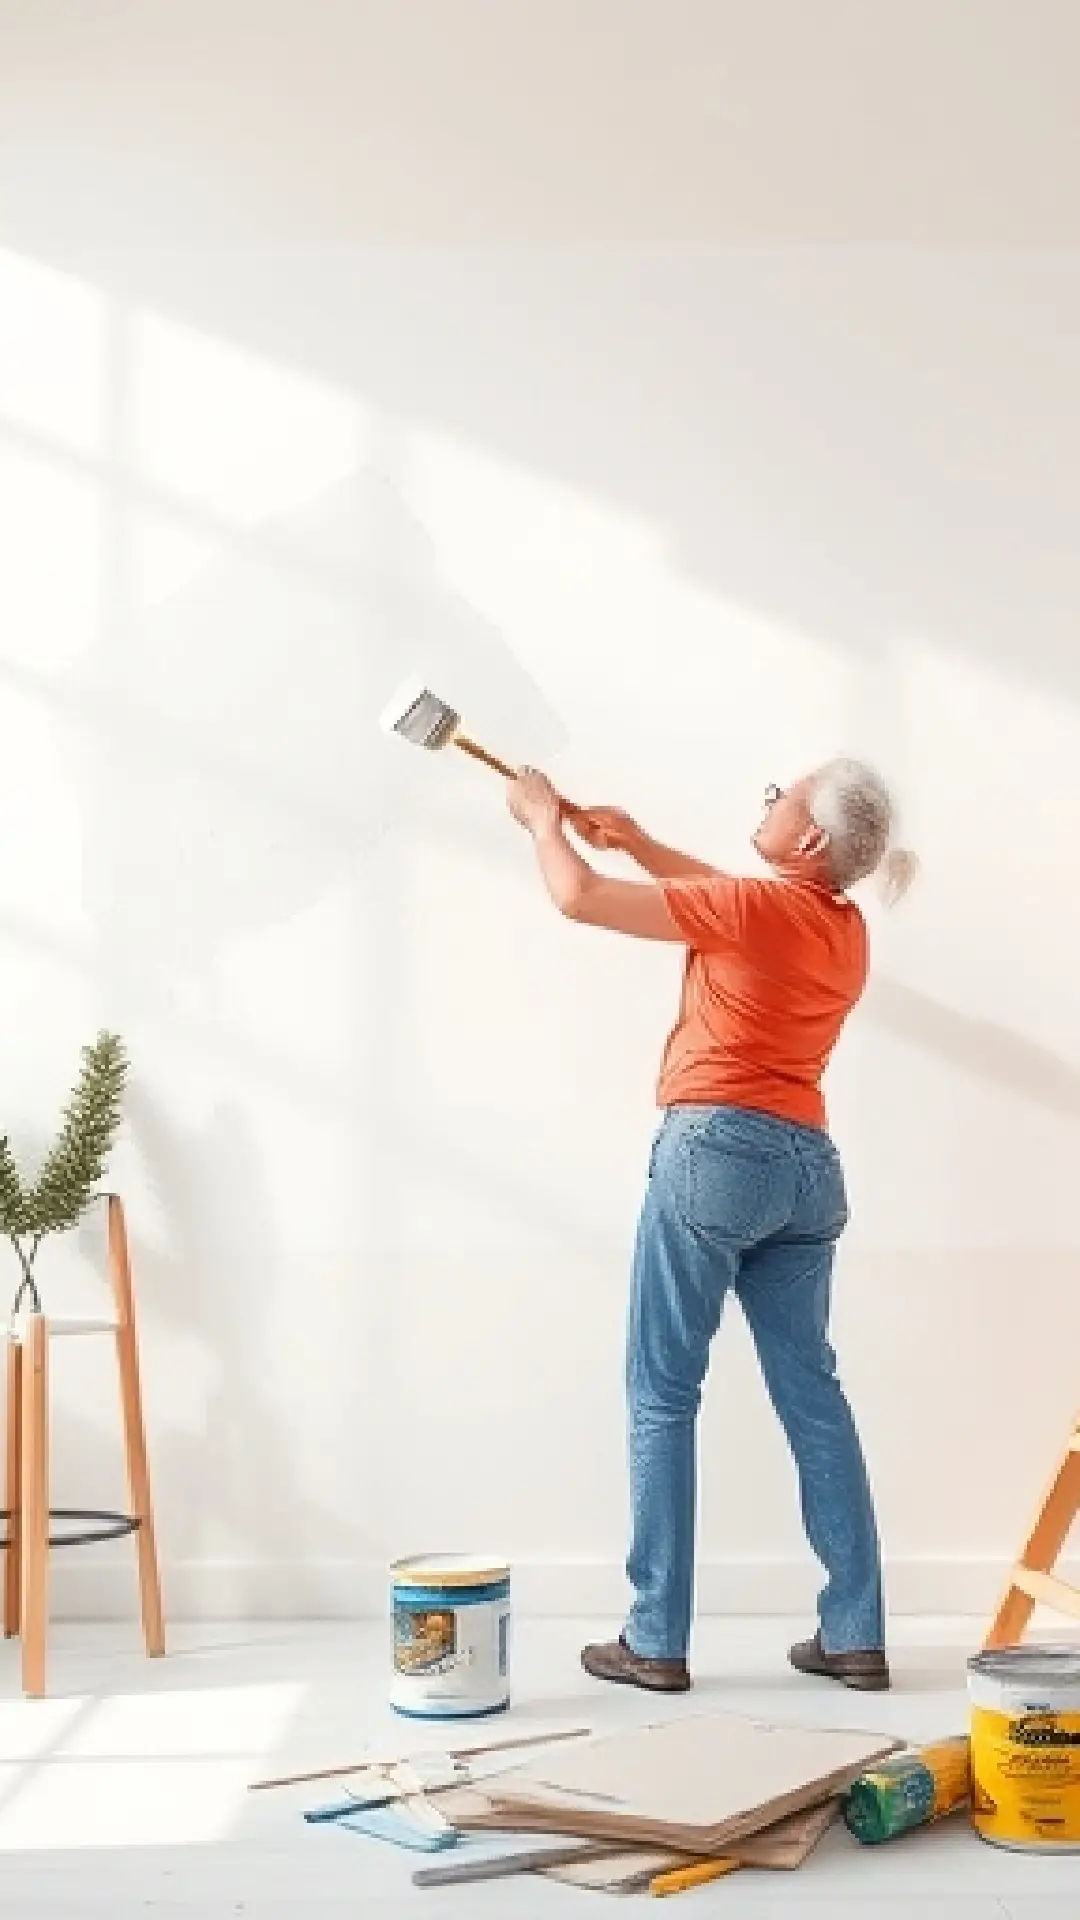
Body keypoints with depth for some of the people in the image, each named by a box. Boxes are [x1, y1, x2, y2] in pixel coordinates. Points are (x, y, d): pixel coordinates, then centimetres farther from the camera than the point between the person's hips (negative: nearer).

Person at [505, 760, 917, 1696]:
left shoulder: (757, 908, -12)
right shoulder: (843, 926, 10)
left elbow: (580, 897, -9)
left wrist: (544, 819, 9)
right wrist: (640, 843, 28)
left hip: (719, 1151, -7)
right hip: (807, 1164, 8)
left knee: (663, 1396, 1)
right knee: (813, 1392, 10)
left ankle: (657, 1642, 4)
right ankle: (856, 1635, 11)